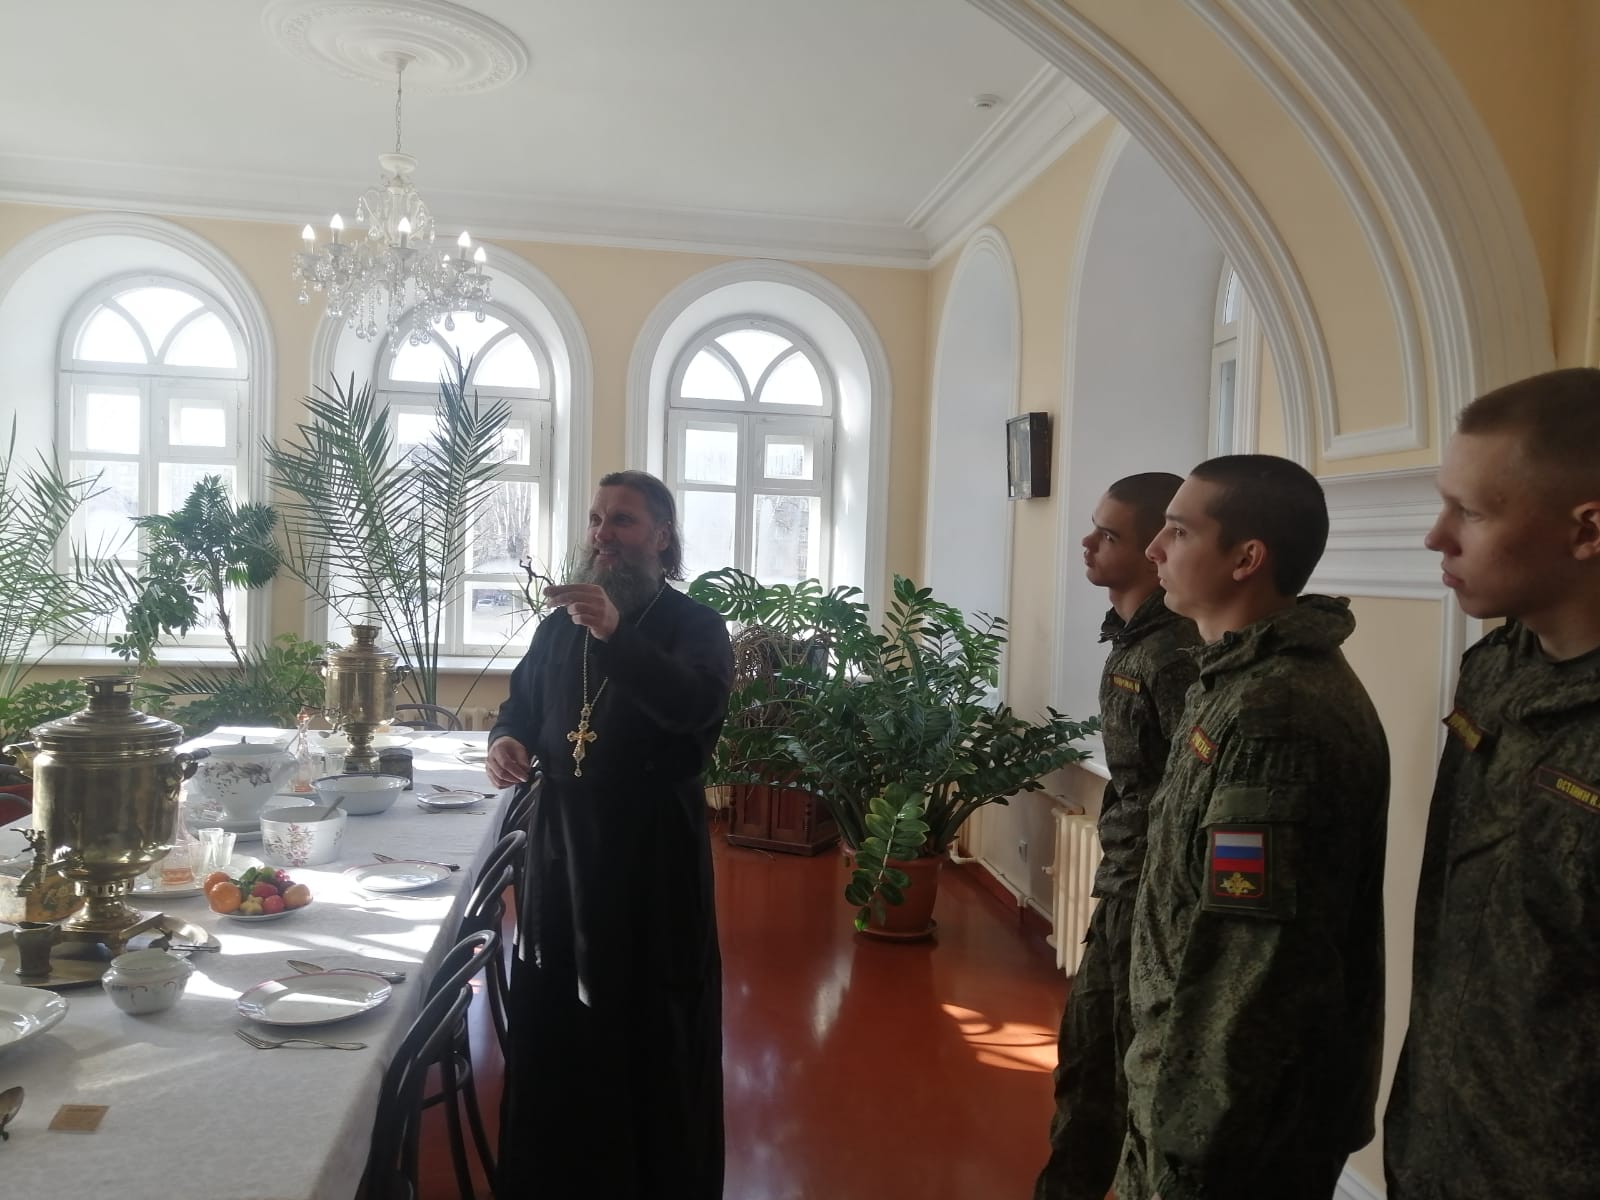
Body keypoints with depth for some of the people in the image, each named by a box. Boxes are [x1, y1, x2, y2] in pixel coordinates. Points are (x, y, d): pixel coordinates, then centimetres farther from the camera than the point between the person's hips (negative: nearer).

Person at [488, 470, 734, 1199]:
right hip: (562, 847, 5)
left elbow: (697, 707, -28)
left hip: (653, 855, -5)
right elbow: (522, 703, 21)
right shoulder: (559, 625, 9)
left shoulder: (694, 625, -8)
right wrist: (506, 739, -2)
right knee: (554, 1026, 13)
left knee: (654, 1032, 4)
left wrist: (615, 636, -40)